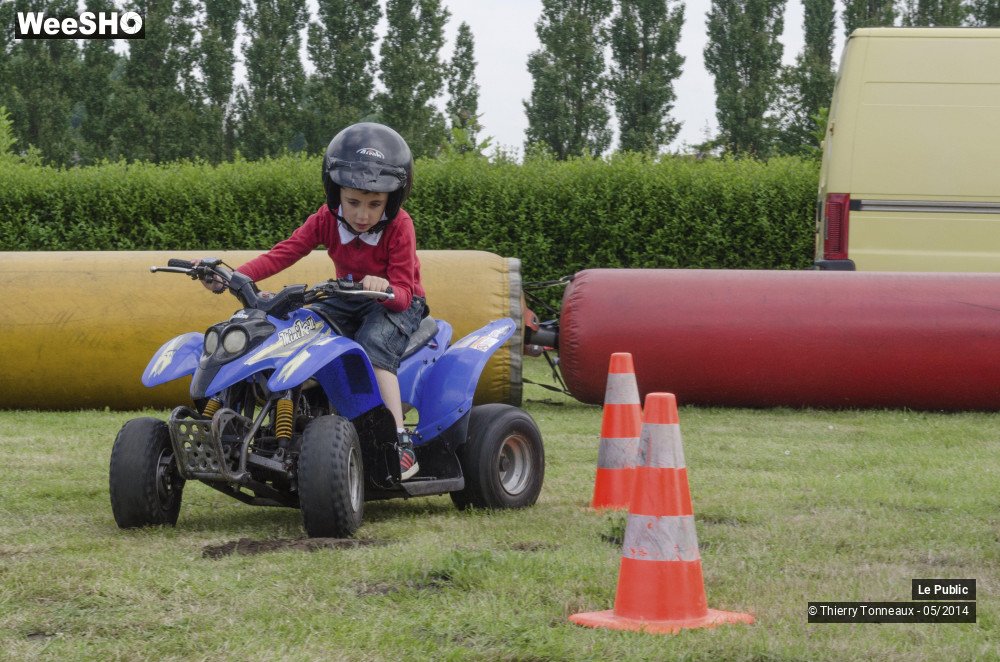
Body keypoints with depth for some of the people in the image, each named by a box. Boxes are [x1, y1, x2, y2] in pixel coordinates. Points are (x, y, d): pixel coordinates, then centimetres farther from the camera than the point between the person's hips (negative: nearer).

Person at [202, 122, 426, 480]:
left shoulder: (399, 227, -21)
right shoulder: (327, 219, -9)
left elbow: (402, 293, -25)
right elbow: (284, 252, -15)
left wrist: (384, 288, -51)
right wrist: (235, 276, -30)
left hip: (399, 303, -6)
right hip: (350, 300, 6)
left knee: (372, 347, -36)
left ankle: (402, 446, -41)